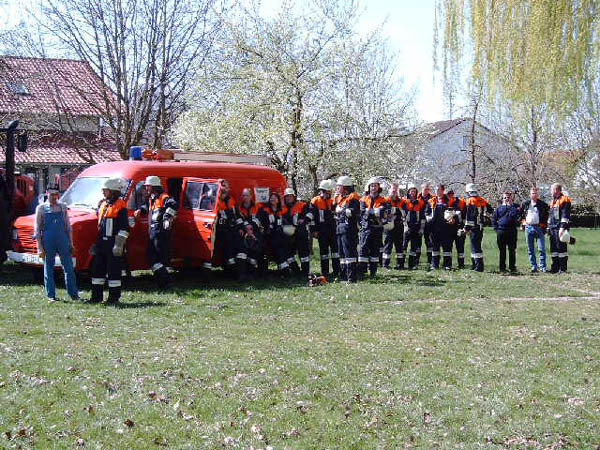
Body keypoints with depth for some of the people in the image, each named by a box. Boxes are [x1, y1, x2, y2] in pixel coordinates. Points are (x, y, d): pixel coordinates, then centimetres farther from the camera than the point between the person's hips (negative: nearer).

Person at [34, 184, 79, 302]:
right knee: (48, 269, 5)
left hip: (63, 240, 2)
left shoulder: (62, 207, 8)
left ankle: (74, 294, 9)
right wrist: (40, 248, -4)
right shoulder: (41, 208, 1)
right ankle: (51, 296, 13)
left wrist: (71, 243, 8)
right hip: (48, 242, -2)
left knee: (69, 267, 2)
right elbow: (37, 229, 1)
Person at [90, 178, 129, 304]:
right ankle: (96, 296, 17)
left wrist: (119, 245, -19)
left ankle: (114, 297, 5)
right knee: (97, 269, 10)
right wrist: (96, 243, 19)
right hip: (101, 242, 8)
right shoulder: (102, 204, 15)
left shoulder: (120, 205, -9)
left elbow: (124, 228, -13)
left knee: (114, 270, -2)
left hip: (113, 243, -8)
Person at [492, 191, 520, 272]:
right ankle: (502, 267, 10)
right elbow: (493, 219, 15)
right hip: (501, 231, 1)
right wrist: (496, 228, 4)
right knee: (502, 250, 5)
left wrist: (510, 206, -10)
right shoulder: (499, 208, 13)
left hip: (512, 231, -1)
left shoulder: (515, 207, 9)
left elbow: (518, 215, -9)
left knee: (512, 250, 1)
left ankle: (512, 267, 7)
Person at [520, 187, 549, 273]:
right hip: (528, 228, 3)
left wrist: (545, 225, 3)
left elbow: (548, 213, 8)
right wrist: (523, 221, 12)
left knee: (542, 249, -6)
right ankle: (533, 267, 11)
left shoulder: (543, 204, 1)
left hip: (539, 227, -3)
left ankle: (542, 267, -2)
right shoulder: (525, 204, 8)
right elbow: (520, 213, 23)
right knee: (530, 250, 5)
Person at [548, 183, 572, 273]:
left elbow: (565, 215, -14)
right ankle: (555, 268, 15)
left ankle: (563, 268, -4)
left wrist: (562, 227, -20)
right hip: (553, 228, 9)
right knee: (554, 248, 10)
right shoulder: (553, 202, 21)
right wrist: (548, 227, 23)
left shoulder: (564, 200, -7)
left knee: (561, 248, -8)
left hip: (560, 228, -9)